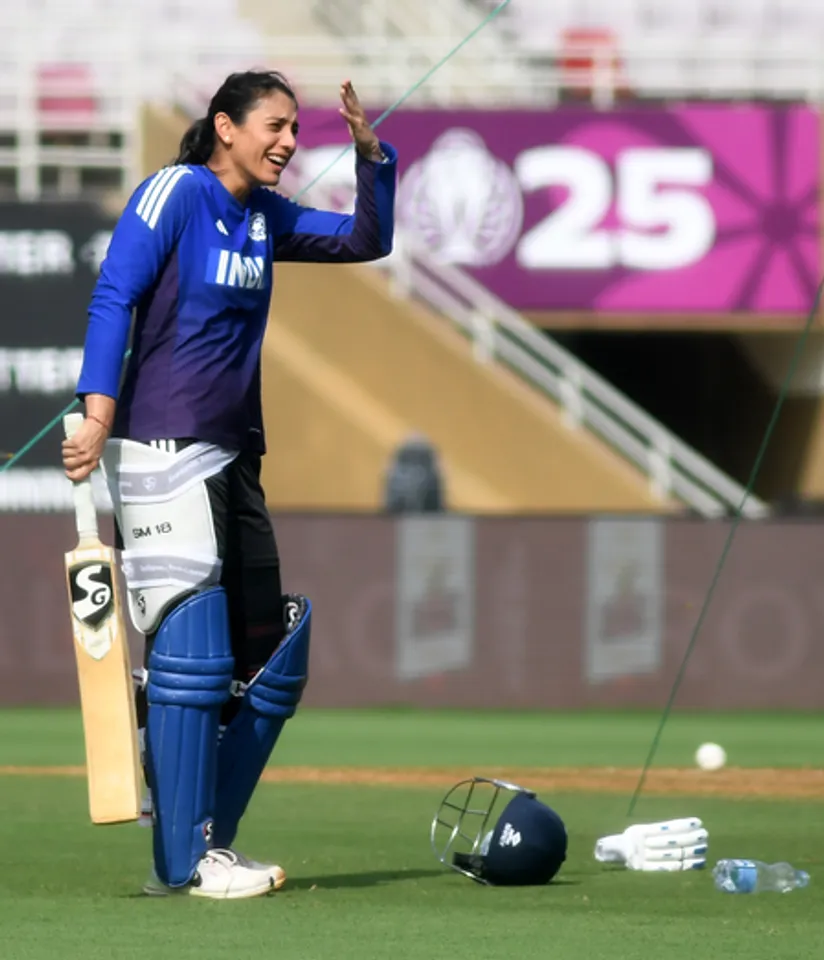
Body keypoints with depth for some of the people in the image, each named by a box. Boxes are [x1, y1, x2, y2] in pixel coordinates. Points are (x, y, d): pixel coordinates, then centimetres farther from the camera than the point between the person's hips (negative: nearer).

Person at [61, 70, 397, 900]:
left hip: (233, 459, 9)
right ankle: (184, 862, -8)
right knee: (192, 652, -10)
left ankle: (203, 842, 15)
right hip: (163, 453, -9)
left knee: (269, 657, 9)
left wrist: (371, 154, 3)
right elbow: (112, 299, -15)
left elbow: (366, 240, 20)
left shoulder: (265, 217, 14)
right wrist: (98, 415, -25)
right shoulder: (176, 193, -8)